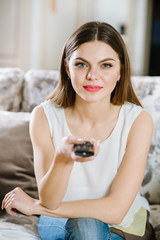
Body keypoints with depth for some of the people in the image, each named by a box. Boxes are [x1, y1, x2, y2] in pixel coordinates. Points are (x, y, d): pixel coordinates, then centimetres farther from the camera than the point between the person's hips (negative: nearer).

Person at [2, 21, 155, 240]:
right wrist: (63, 157, -41)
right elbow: (49, 201, -19)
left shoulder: (138, 121, -19)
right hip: (61, 221, 0)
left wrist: (34, 206, -14)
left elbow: (115, 210, -21)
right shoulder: (44, 116, -14)